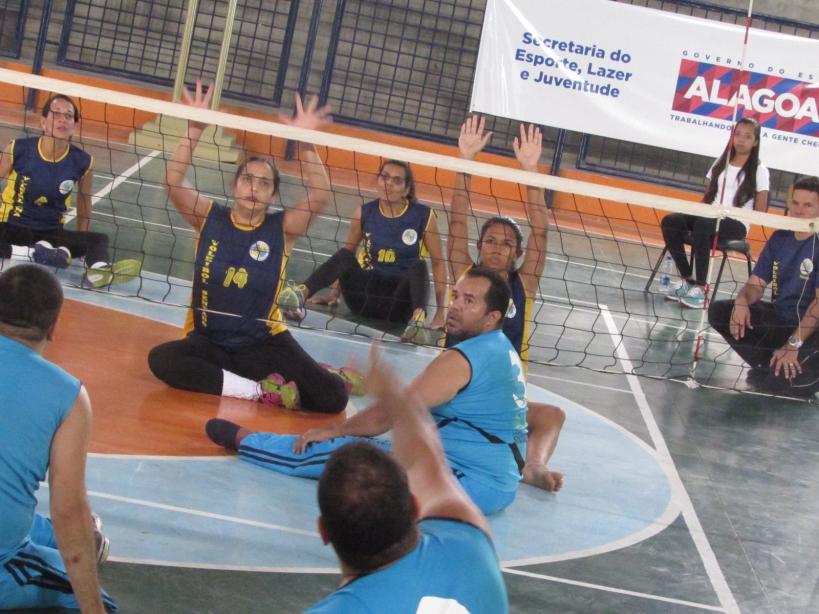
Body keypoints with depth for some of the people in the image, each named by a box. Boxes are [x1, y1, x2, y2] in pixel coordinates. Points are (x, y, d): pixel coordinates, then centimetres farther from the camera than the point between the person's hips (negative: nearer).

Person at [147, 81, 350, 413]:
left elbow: (320, 198, -19)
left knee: (333, 396, -23)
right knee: (161, 360, -34)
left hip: (263, 344, -2)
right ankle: (259, 390, -23)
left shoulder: (281, 228, -3)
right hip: (209, 341, 2)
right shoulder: (210, 218, -1)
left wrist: (305, 143, -28)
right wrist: (195, 130, -26)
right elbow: (173, 183, -16)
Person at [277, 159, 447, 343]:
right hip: (367, 297, 2)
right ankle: (301, 295, -43)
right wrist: (334, 294, 7)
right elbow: (346, 254, 12)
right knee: (344, 256, -22)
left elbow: (438, 262, -1)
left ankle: (418, 319, -55)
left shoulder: (423, 216, -3)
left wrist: (440, 312, -6)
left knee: (418, 266, -30)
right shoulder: (365, 213, 2)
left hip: (402, 305, -2)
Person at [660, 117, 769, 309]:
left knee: (703, 224, -38)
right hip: (710, 216, 6)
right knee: (670, 221, -21)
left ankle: (700, 288, -34)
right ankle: (688, 280, -15)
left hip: (736, 224, -6)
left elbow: (760, 212, -3)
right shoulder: (721, 163, 16)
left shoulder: (759, 171, 0)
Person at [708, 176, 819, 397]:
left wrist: (793, 345, -27)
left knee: (773, 382, -28)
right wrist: (742, 302, -20)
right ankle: (771, 365, -3)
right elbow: (757, 284, 5)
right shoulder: (780, 238, 4)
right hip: (778, 318, 7)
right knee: (718, 311, -7)